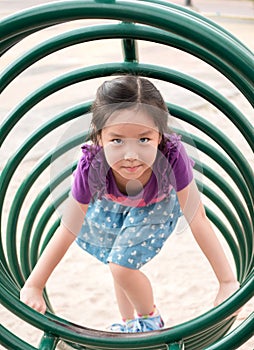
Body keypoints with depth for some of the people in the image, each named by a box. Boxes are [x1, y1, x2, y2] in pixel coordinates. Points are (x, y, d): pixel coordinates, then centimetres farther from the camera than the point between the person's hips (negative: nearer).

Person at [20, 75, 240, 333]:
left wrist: (228, 282, -29)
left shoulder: (172, 158, -44)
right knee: (118, 265, 20)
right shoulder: (90, 167, -41)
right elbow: (68, 230, -28)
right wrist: (33, 286, -23)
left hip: (156, 205, -2)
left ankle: (149, 320, 17)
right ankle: (128, 324, 48)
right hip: (110, 205, 2)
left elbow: (197, 220, -32)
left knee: (122, 266, -14)